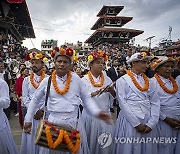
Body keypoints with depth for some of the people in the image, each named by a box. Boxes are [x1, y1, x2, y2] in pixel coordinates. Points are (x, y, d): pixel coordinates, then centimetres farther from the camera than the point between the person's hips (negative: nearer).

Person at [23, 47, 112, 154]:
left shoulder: (76, 79, -3)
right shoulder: (47, 81, -1)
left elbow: (87, 98, 1)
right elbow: (35, 100, 10)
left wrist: (97, 112, -14)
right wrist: (28, 120, 9)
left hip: (74, 122, 0)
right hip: (54, 122, 0)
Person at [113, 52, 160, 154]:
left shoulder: (148, 81, 9)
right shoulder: (122, 80, -4)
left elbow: (155, 102, 3)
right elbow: (123, 104, -11)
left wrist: (151, 123, -8)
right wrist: (136, 123, -13)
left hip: (147, 121, 4)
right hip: (130, 121, -4)